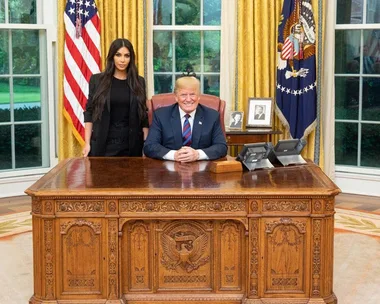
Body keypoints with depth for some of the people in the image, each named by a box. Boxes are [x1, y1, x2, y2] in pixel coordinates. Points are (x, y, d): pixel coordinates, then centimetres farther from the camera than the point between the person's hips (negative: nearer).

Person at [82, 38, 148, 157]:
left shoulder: (139, 82, 6)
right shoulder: (97, 80, 2)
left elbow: (143, 116, 8)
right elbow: (89, 112, 2)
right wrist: (87, 143, -5)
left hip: (131, 145, 1)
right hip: (103, 144, -1)